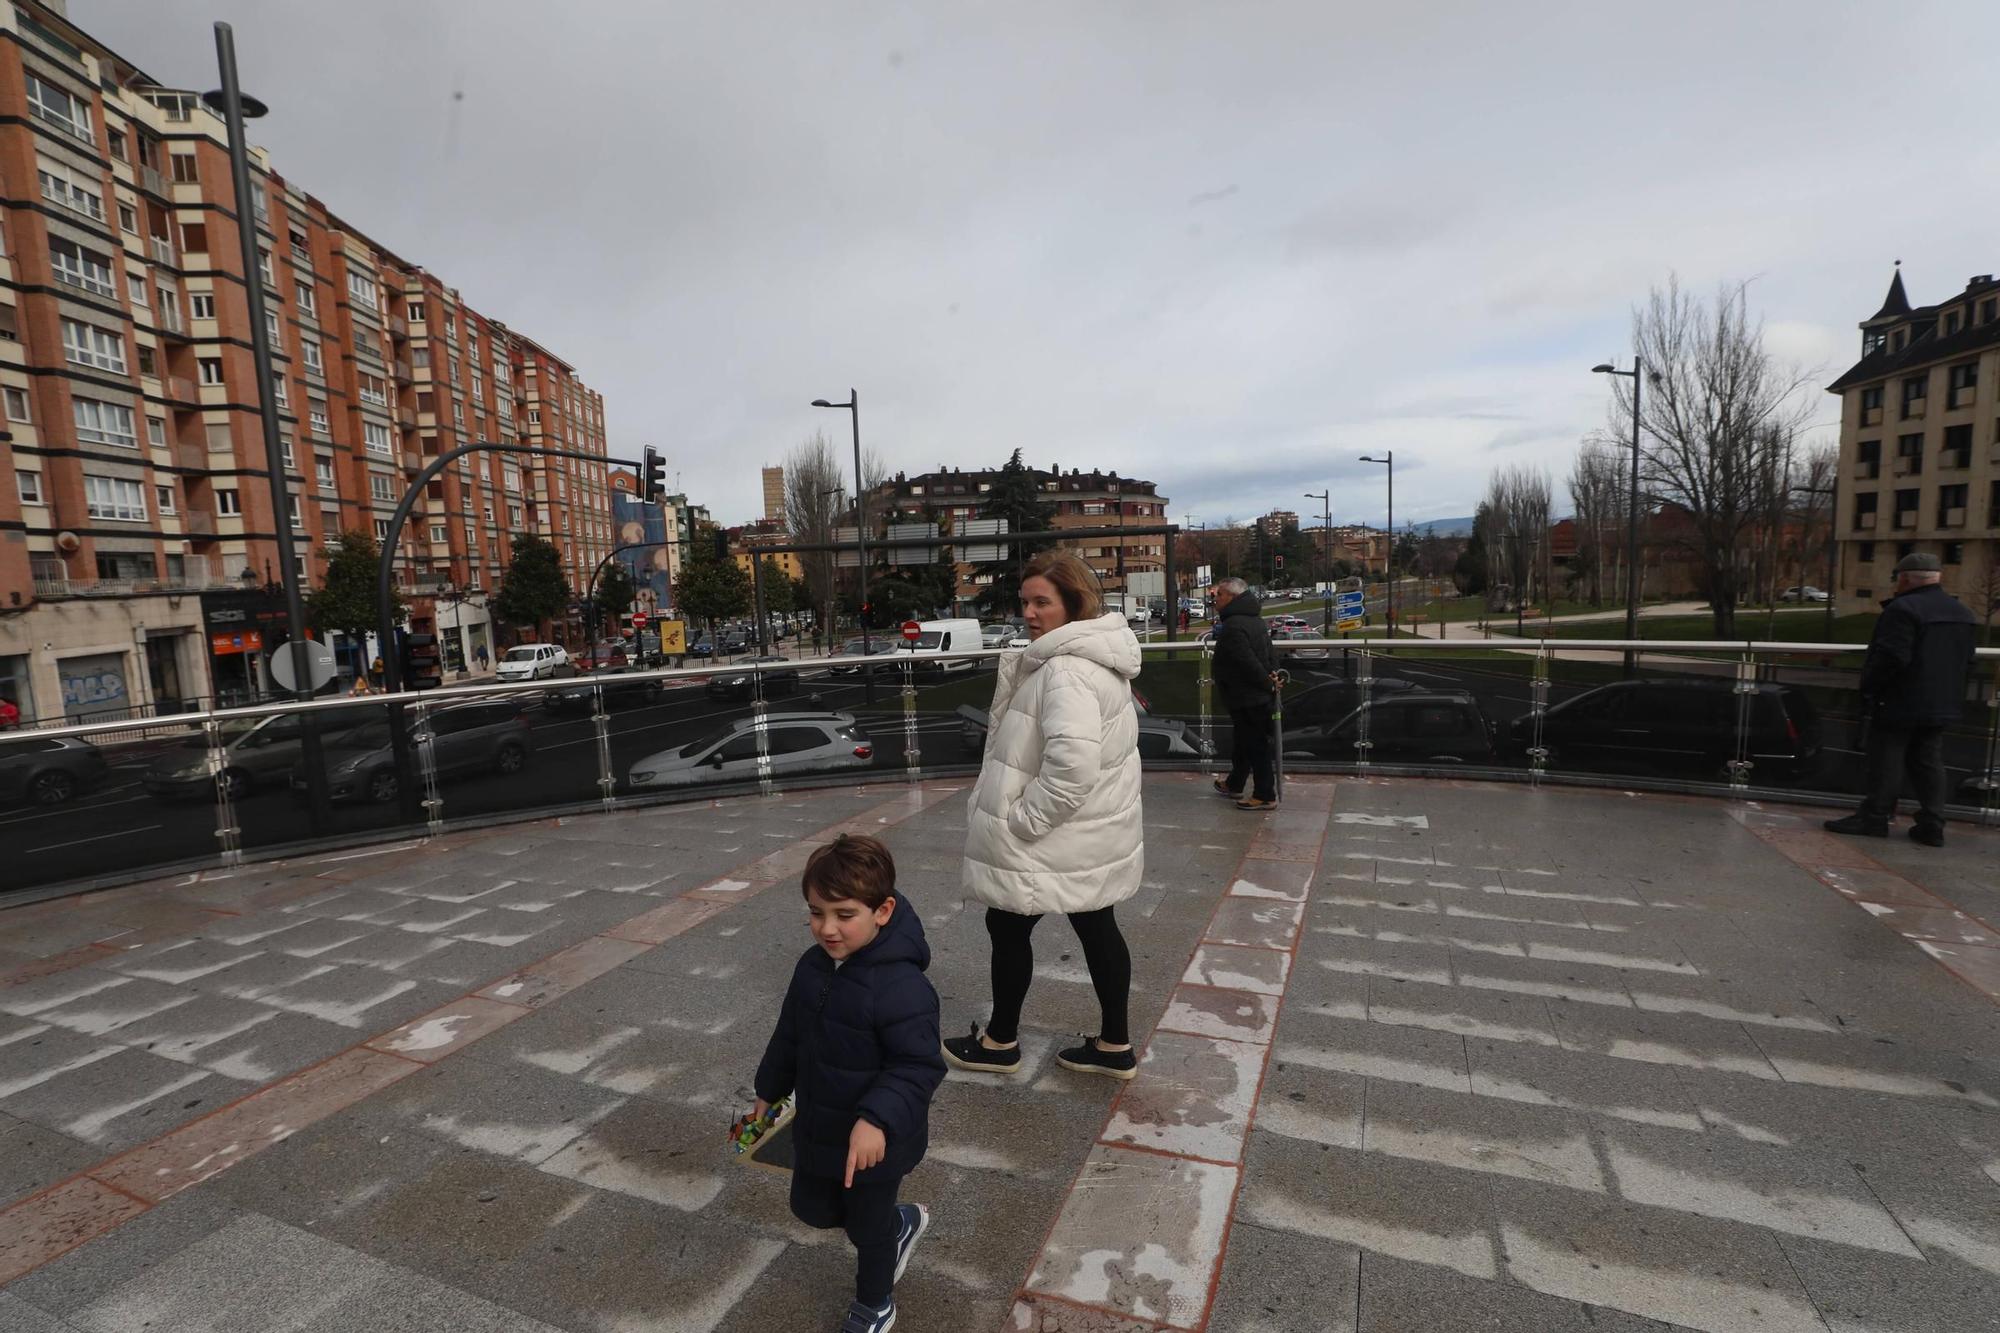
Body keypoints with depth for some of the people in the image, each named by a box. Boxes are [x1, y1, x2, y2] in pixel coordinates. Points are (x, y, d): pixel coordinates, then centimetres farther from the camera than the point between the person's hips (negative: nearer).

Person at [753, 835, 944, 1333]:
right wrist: (769, 1089, 18)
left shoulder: (901, 987, -33)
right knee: (811, 1208, 25)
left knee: (868, 1226, 16)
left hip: (874, 1140, -7)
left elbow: (918, 1067, -29)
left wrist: (877, 1120, -40)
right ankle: (901, 1222, 49)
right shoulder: (812, 966, -8)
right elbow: (790, 1035, 8)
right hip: (817, 1127, 7)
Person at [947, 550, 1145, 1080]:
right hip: (1096, 834, 9)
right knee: (1099, 930, 17)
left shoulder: (1067, 671, -25)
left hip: (1057, 840, -9)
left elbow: (1071, 763, -36)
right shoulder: (1095, 656, 8)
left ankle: (1000, 1042, 31)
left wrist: (1024, 818, -24)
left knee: (1008, 926, 11)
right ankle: (1115, 1046, 33)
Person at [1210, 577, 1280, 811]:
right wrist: (1271, 676, 6)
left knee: (1255, 746, -1)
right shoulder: (1255, 620, 12)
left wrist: (1268, 684, -15)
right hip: (1258, 697, 11)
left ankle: (1265, 796, 8)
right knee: (1242, 742, 22)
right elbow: (1268, 654, 15)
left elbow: (1248, 663, -26)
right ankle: (1234, 785, 37)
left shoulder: (1233, 626, -23)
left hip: (1245, 698, -11)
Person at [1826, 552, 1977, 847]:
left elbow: (1891, 657, -23)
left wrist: (1868, 688, -12)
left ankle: (1875, 817, 3)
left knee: (1886, 762, -2)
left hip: (1899, 704, -8)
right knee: (1928, 763, 12)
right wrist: (1948, 690, 23)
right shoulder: (1961, 612, 13)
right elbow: (1967, 662, 18)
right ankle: (1931, 825, 12)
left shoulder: (1903, 609, -17)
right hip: (1941, 706, 8)